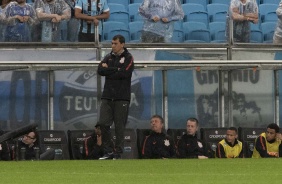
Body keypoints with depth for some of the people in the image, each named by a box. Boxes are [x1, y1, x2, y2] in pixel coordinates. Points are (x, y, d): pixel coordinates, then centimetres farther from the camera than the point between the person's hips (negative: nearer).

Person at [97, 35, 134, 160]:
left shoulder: (128, 58, 0)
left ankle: (118, 153, 2)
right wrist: (115, 70, -9)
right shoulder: (108, 57, 15)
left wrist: (108, 70, -6)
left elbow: (124, 73, -15)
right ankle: (108, 152, 5)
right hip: (107, 96, 4)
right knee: (103, 123, -3)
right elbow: (100, 70, 0)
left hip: (121, 97, -4)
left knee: (119, 126, -3)